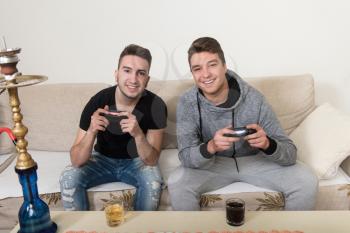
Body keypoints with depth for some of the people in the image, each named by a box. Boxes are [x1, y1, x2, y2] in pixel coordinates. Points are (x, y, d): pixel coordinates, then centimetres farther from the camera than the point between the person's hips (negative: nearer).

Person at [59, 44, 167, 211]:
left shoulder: (155, 105, -23)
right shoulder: (98, 102, -24)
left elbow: (152, 161, -22)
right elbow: (76, 161, -23)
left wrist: (138, 134, -41)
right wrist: (91, 131, -42)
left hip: (136, 161, 0)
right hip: (103, 159, 1)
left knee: (153, 181, -30)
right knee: (68, 177, -24)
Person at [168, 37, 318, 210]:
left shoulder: (254, 99, -22)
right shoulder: (187, 103, -19)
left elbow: (290, 153, -20)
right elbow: (186, 157, -22)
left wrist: (267, 144, -43)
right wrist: (211, 146, -43)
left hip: (256, 160, 1)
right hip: (213, 163, 0)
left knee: (307, 182, -18)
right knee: (177, 183, -27)